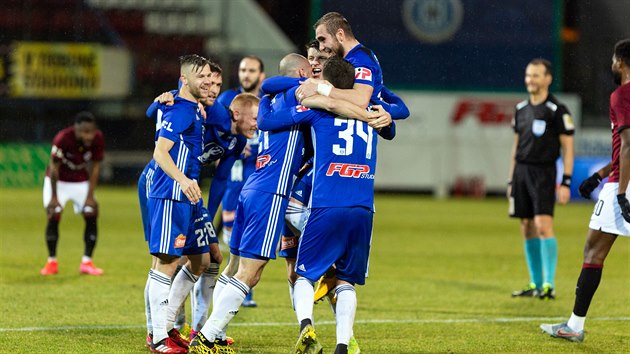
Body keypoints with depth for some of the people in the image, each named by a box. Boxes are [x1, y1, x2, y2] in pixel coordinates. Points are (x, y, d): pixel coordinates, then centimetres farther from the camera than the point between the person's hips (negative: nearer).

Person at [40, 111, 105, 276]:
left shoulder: (97, 138, -22)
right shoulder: (62, 139, -32)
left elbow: (95, 167, -10)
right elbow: (54, 168, -22)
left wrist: (90, 196, -10)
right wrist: (54, 197, -17)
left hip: (81, 182, 3)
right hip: (58, 182, -3)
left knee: (91, 216, -7)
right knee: (53, 216, -12)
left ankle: (86, 262, 1)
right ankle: (52, 262, 1)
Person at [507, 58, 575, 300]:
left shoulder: (557, 111, -6)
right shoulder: (521, 109, 13)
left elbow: (568, 148, -7)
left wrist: (565, 183, -12)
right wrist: (511, 180, 17)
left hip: (543, 172, -6)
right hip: (521, 171, 6)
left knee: (543, 225, -16)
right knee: (528, 230, 7)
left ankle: (549, 285, -14)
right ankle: (535, 284, 13)